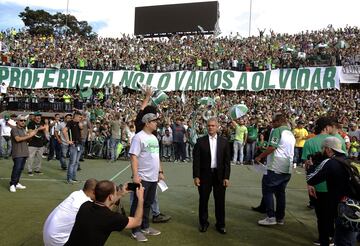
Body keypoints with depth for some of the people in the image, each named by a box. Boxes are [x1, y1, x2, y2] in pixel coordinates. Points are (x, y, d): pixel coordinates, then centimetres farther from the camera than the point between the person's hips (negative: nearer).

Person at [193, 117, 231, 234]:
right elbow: (196, 160, -3)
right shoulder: (200, 141, -2)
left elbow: (227, 161, 1)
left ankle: (220, 224, 25)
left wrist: (226, 177, -4)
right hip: (205, 174, -1)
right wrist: (196, 176, -8)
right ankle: (203, 223, 28)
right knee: (203, 200, 10)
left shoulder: (224, 141, 2)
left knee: (220, 201, 9)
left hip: (220, 175, 1)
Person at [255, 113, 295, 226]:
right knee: (280, 192, 14)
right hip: (287, 168, 8)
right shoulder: (291, 134, 16)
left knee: (268, 191, 1)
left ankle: (271, 217, 0)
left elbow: (271, 147, -19)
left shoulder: (277, 130, -10)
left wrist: (260, 157, -10)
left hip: (275, 167, -8)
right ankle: (280, 218, 20)